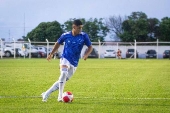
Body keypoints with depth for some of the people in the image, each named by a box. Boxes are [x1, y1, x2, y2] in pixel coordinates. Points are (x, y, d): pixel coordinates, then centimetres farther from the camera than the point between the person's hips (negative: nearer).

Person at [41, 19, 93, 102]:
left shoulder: (84, 36, -6)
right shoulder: (66, 35, -6)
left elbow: (90, 47, 1)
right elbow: (58, 43, 12)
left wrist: (86, 54, -18)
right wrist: (51, 54, 10)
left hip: (74, 63, 3)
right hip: (65, 59, -2)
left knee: (62, 81, 3)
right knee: (63, 74, -30)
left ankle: (46, 94, 17)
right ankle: (60, 96, -22)